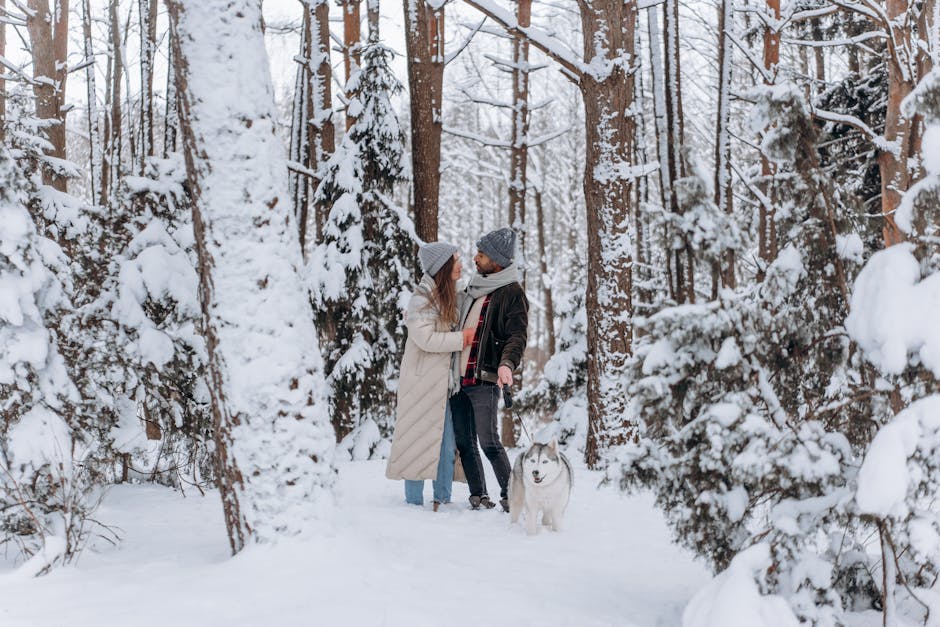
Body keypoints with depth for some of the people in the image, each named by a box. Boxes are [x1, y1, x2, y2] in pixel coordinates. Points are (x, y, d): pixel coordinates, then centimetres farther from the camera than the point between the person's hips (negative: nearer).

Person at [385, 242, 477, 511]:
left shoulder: (448, 295, 13)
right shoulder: (422, 297, -14)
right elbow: (425, 338, -22)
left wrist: (465, 335, 6)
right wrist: (462, 338, -16)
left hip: (443, 380, 8)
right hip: (422, 380, -8)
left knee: (447, 441, 8)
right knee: (420, 438, -2)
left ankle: (442, 499, 16)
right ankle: (414, 500, 6)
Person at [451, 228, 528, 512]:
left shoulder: (512, 293, -6)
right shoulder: (475, 288, 18)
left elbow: (517, 336, -14)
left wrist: (507, 363, -32)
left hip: (484, 379, -8)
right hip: (459, 376, 8)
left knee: (488, 441, -10)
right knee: (464, 442, 8)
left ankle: (510, 495, -1)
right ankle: (478, 495, 15)